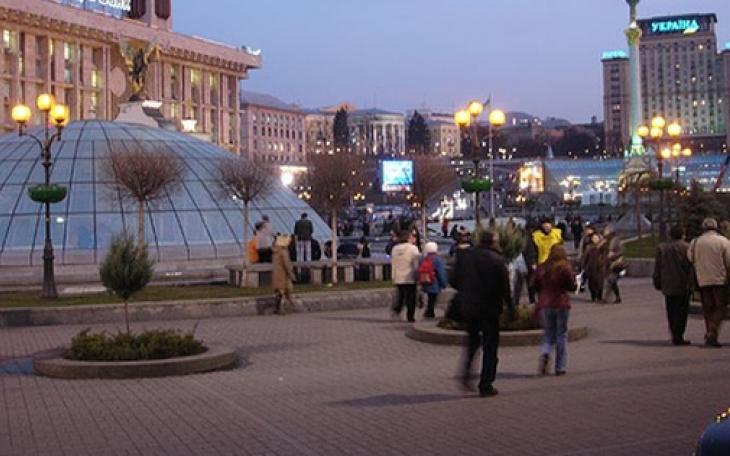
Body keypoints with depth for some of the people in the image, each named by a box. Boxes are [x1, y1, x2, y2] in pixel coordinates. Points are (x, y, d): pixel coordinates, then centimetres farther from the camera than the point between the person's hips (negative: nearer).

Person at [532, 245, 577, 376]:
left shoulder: (541, 268, 1)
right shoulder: (566, 268, -9)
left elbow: (536, 286, 7)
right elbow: (572, 287, -4)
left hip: (545, 305, 2)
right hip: (561, 304, -2)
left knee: (548, 334, 15)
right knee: (561, 335, 9)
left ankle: (545, 353, -16)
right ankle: (559, 367, 9)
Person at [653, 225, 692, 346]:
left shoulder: (661, 248, 5)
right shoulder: (687, 247, -5)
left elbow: (657, 268, 7)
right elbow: (691, 267, -4)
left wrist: (657, 284, 13)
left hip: (668, 285, 3)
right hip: (683, 286, -3)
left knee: (671, 312, 12)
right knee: (681, 311, 1)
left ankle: (675, 335, 15)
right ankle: (678, 337, -3)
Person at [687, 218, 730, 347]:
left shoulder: (695, 242, 3)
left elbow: (689, 260, 0)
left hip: (702, 280, 3)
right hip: (719, 279, -3)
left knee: (708, 308, 13)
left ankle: (709, 334, 12)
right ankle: (712, 334, -12)